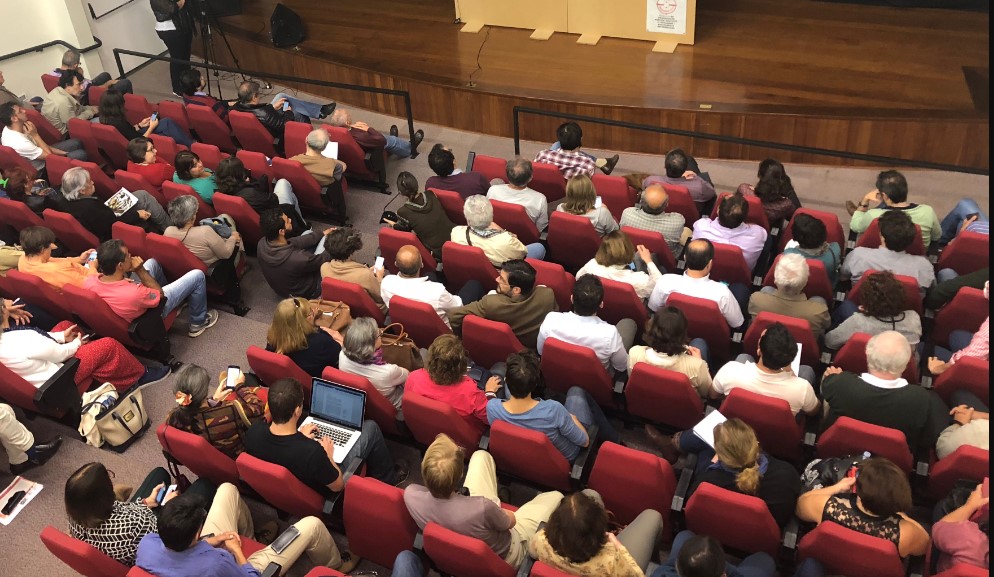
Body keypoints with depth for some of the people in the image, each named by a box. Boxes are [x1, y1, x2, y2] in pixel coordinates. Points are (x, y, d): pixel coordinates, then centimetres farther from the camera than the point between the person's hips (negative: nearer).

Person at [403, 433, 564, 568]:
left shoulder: (410, 494, -33)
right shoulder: (482, 508, -44)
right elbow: (511, 521, -19)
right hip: (502, 559, -4)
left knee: (481, 456, 12)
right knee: (555, 497, 16)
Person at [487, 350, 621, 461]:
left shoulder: (492, 407, -32)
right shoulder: (552, 410, -42)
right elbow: (584, 441, -23)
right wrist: (572, 418, -4)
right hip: (565, 457, -4)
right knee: (576, 392, 18)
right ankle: (613, 440, 37)